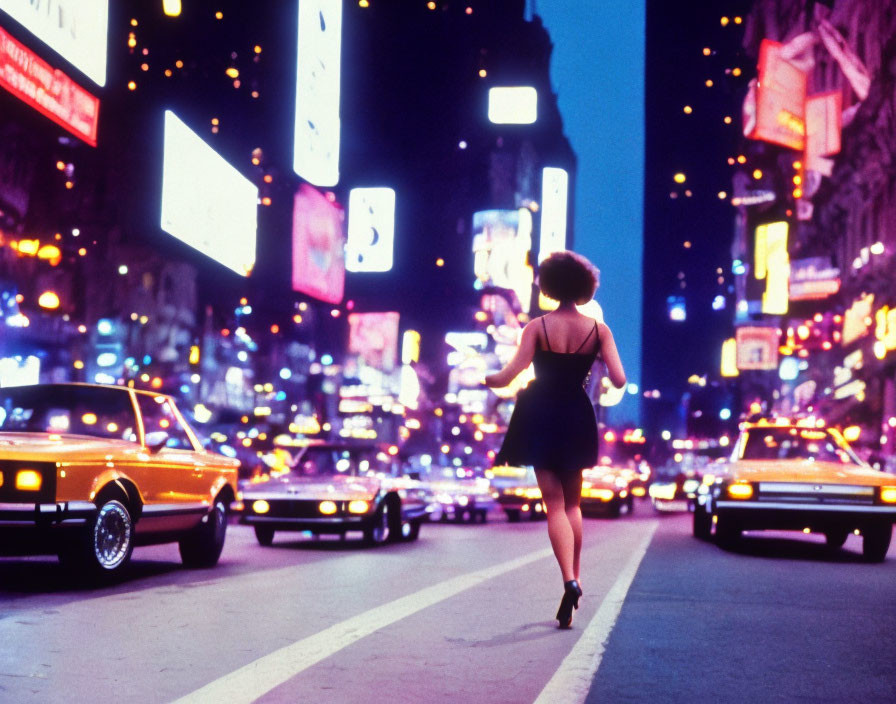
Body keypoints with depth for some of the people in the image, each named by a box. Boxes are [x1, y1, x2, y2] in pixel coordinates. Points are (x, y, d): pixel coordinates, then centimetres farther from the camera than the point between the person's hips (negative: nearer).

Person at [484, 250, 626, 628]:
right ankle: (575, 579, 21)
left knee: (554, 504, 0)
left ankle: (569, 581, -16)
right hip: (577, 418, 2)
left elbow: (508, 375, -16)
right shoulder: (598, 329, -4)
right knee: (573, 503, 18)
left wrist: (486, 379, 5)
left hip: (541, 418, -2)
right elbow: (619, 380, -9)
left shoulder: (537, 327, -9)